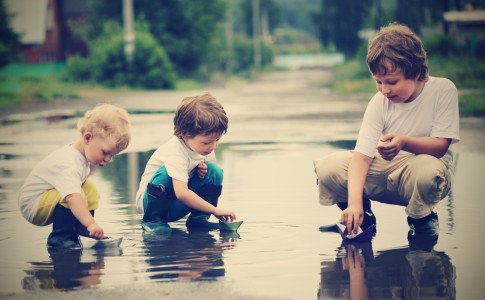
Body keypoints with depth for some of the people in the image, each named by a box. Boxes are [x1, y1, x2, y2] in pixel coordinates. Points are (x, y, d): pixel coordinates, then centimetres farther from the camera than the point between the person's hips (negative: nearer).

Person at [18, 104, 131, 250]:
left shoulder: (79, 151, -4)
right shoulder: (68, 165, -36)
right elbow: (73, 198, -51)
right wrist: (91, 224, -59)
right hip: (32, 205, -10)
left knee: (90, 188, 9)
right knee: (68, 197, -33)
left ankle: (78, 230, 15)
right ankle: (59, 238, -16)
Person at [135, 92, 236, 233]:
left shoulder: (206, 147, -6)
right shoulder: (175, 152, -31)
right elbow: (181, 193, -40)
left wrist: (203, 169, -13)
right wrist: (215, 210, -37)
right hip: (153, 200, -6)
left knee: (215, 171, -13)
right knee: (166, 173, -37)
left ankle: (198, 219, -6)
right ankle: (153, 220, -19)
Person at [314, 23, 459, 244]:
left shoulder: (443, 90, -15)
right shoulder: (379, 102, -10)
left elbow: (440, 145, -18)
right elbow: (362, 155, -19)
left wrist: (404, 142, -39)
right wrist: (354, 202, -34)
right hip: (384, 171, 2)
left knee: (427, 171, -41)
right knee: (328, 168, -21)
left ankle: (421, 217, -6)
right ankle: (362, 214, 8)